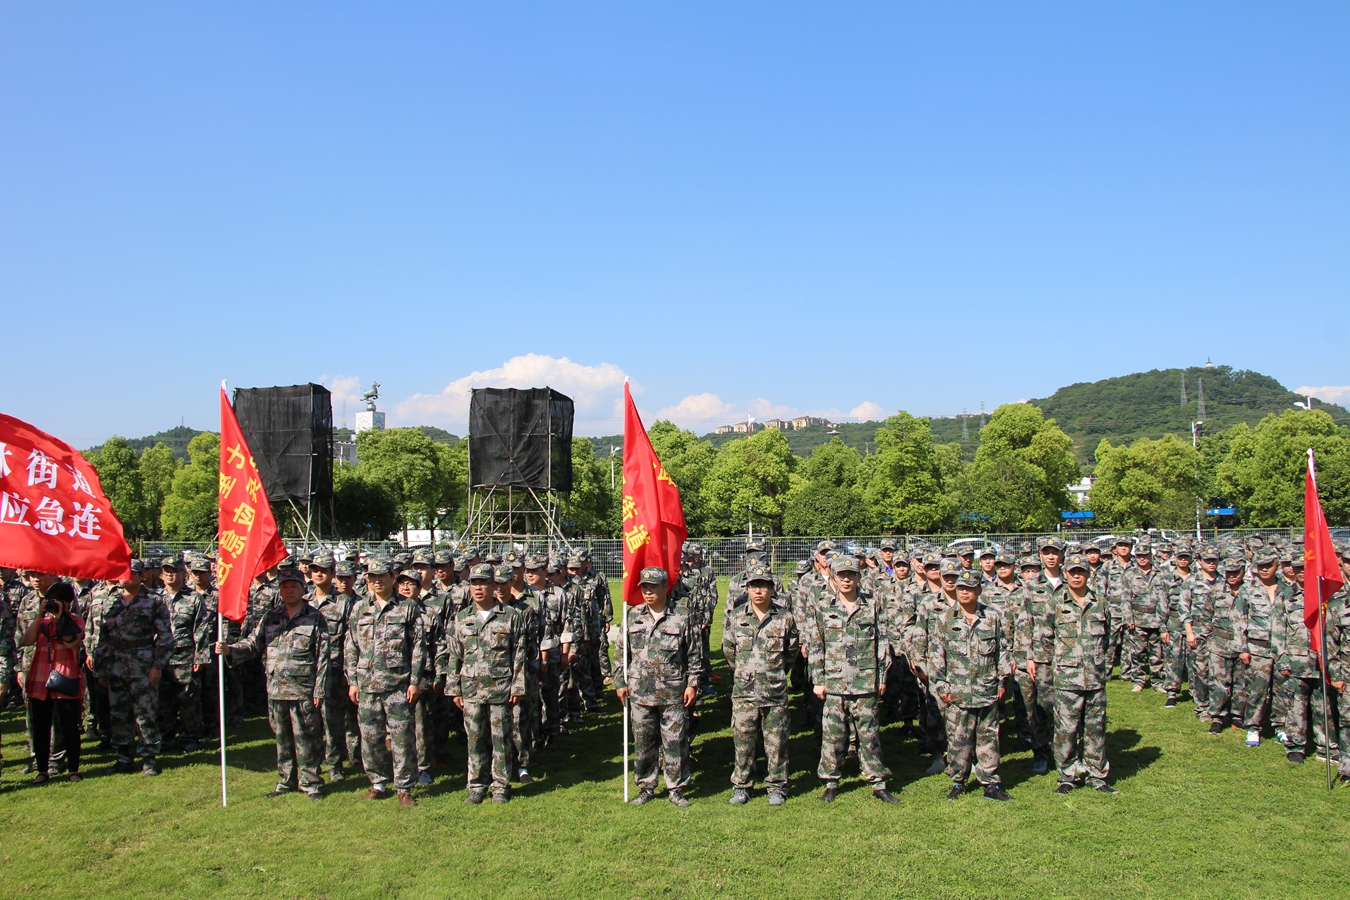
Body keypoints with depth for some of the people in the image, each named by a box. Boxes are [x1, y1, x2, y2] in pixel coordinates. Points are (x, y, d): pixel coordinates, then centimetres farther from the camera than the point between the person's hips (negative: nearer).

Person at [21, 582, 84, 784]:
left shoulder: (76, 621, 6)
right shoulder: (41, 621, 15)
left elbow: (72, 642, -16)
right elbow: (27, 641, -4)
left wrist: (61, 617, -12)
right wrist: (40, 615, -8)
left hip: (66, 682, -3)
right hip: (40, 681, 4)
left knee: (70, 728, 1)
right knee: (40, 728, 7)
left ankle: (73, 770, 9)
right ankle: (42, 771, 16)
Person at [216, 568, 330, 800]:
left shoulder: (315, 618, -3)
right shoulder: (270, 617, 9)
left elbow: (323, 657, -4)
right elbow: (252, 645, 7)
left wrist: (319, 690, -8)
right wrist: (229, 650, -12)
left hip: (303, 690, -4)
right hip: (276, 689, 4)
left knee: (306, 738, 1)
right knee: (282, 738, 13)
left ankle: (311, 782, 14)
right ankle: (286, 781, 26)